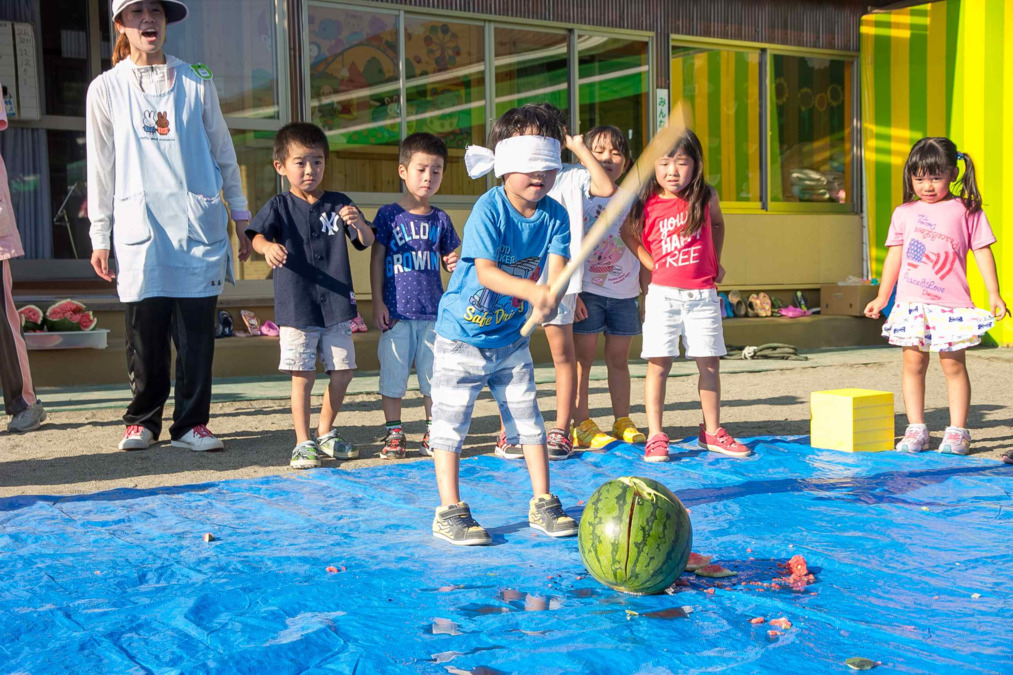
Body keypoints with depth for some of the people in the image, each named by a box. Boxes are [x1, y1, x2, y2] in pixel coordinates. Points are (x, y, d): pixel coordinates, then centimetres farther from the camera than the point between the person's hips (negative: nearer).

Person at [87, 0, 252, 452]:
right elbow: (101, 165, 9)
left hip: (198, 222, 1)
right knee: (145, 330, 0)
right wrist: (100, 235, 6)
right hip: (139, 224, 0)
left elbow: (222, 151, 14)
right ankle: (142, 420, 16)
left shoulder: (196, 81, 11)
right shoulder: (107, 88, 9)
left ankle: (191, 423, 8)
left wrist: (240, 216, 12)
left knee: (196, 329, -1)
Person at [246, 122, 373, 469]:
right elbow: (257, 235, -15)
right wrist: (268, 246, -39)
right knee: (303, 376, -2)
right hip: (295, 307, -3)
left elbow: (367, 242, 5)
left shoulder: (339, 203, 8)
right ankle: (303, 443, 9)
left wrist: (359, 224, -18)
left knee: (343, 371, 7)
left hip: (336, 305, 3)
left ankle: (325, 434, 27)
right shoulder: (279, 205, 1)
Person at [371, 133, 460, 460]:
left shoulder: (440, 219, 8)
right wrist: (378, 302, -5)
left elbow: (447, 259, 13)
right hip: (396, 311, -3)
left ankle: (433, 434, 19)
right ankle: (393, 433, 14)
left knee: (434, 373, 7)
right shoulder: (389, 215, 0)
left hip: (433, 311, 3)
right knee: (393, 372, 2)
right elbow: (377, 259, 1)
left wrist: (454, 265, -11)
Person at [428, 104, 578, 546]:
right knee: (450, 422, -1)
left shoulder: (555, 216, -4)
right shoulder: (488, 209, -19)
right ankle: (449, 512, 9)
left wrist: (549, 298, -38)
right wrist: (531, 290, -43)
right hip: (462, 336, -5)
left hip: (511, 338, 5)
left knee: (529, 420, 9)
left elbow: (556, 269, -15)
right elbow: (485, 272, -28)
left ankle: (542, 504, 21)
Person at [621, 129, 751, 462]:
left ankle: (712, 432, 20)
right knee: (658, 363, -3)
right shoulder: (647, 205, -3)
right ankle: (655, 437, 2)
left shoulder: (706, 198, 2)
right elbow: (628, 233, 15)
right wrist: (649, 262, 3)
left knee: (710, 363, 6)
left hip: (703, 294, 2)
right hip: (662, 293, -2)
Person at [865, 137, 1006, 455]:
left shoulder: (967, 210, 3)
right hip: (912, 303, 3)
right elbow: (894, 256, 15)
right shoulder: (904, 213, 10)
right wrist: (882, 296, 13)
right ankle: (916, 429, 10)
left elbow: (982, 252, 4)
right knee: (913, 363, 3)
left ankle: (957, 431, 9)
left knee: (954, 364, 1)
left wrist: (994, 294, -2)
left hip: (952, 304, -2)